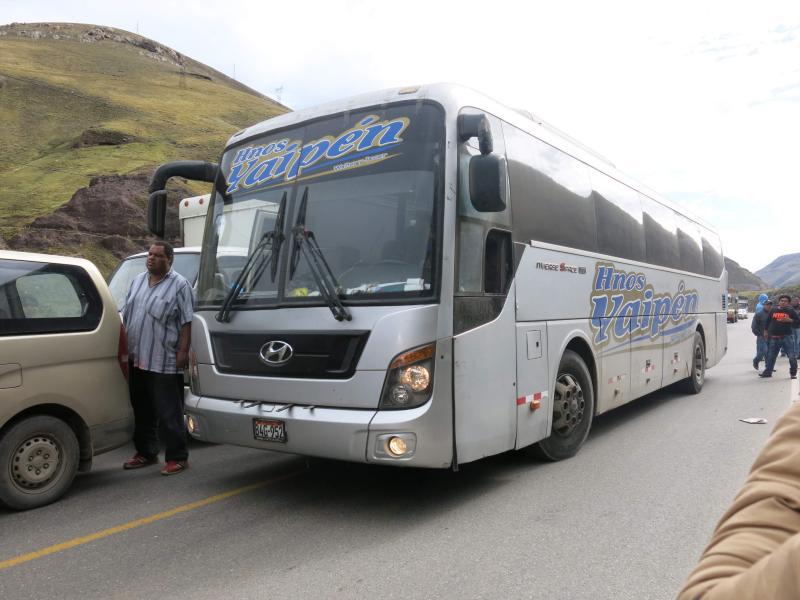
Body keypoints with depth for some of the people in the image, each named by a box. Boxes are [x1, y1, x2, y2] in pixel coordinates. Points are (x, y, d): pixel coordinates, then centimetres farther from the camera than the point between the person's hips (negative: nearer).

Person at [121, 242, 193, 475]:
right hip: (137, 359, 7)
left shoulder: (180, 285, -5)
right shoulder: (137, 281, 15)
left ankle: (177, 457, 6)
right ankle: (145, 452, 30)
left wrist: (183, 351, -17)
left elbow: (186, 323, -10)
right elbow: (126, 316, 19)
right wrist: (124, 348, 14)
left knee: (169, 413, -3)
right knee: (142, 410, 16)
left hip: (164, 362, -7)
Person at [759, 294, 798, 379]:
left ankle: (793, 373, 12)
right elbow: (767, 321, 15)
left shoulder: (791, 310, 2)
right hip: (774, 337, 2)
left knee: (792, 356, -3)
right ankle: (767, 372, 22)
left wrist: (789, 320, -15)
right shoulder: (773, 310, 6)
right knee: (770, 356, 10)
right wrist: (766, 331, 14)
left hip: (787, 337, -2)